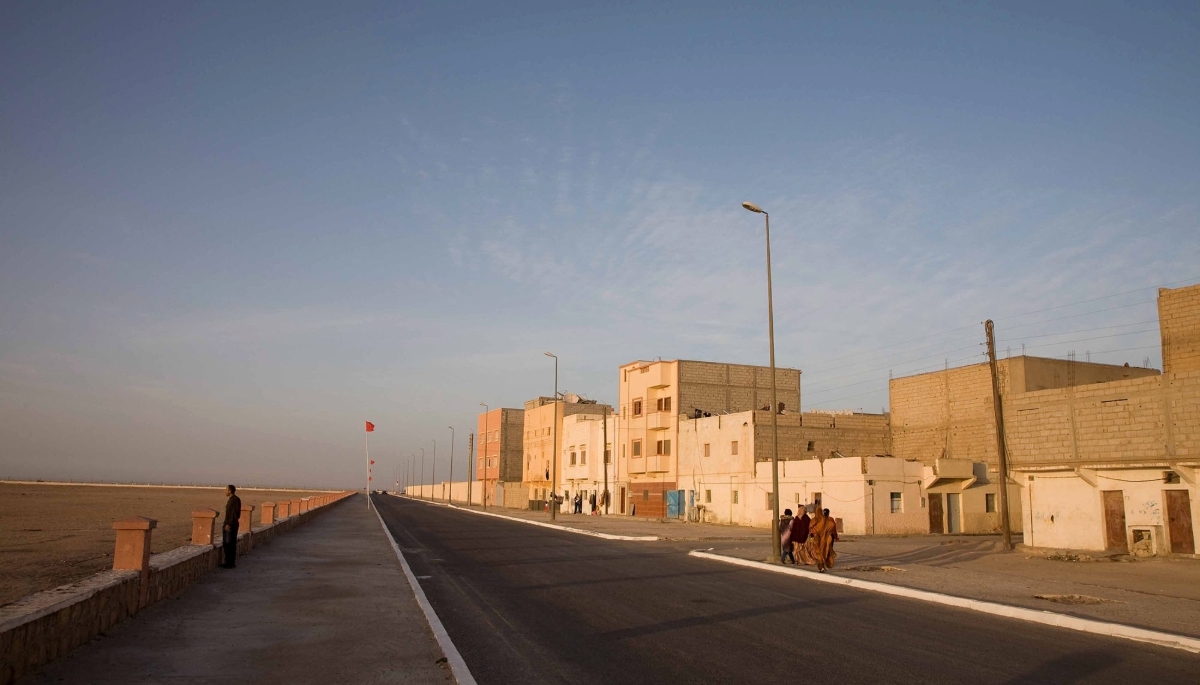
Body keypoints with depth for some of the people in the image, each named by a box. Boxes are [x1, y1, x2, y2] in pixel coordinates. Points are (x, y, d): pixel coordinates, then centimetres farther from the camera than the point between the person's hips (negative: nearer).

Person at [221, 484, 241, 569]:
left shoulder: (236, 499, -15)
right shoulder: (229, 499, 13)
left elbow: (235, 513, -19)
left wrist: (229, 524, -22)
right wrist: (225, 523, 17)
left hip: (231, 525, -10)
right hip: (227, 524, 10)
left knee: (231, 544, -5)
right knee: (225, 544, 12)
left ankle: (232, 563, 0)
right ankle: (228, 562, 19)